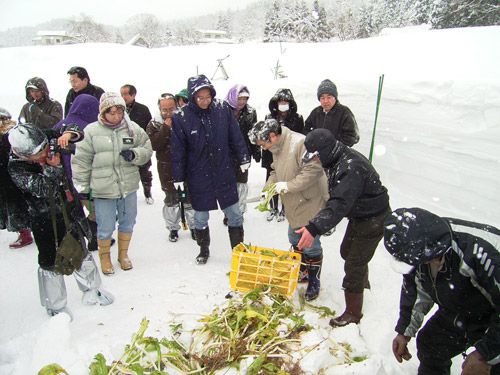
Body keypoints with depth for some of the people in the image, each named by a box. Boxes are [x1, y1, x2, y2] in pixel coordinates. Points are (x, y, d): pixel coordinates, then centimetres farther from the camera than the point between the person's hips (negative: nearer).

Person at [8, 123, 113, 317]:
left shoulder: (45, 139, -11)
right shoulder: (16, 168, -22)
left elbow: (75, 131, -3)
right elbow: (43, 188, -28)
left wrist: (68, 134, -24)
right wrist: (53, 167, -38)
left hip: (70, 209, 5)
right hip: (45, 220, -4)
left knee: (81, 253, 17)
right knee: (50, 263, 5)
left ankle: (92, 290, 37)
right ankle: (55, 307, 26)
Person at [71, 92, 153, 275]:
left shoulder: (133, 128, -1)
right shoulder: (91, 131, -6)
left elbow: (147, 150, 7)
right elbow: (81, 161, -1)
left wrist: (134, 154, -15)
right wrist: (82, 188, 0)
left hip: (128, 187, 3)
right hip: (103, 190, -2)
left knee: (127, 223, 17)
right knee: (105, 227, 6)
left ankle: (123, 253, 40)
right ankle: (104, 256, 33)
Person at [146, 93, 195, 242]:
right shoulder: (154, 124, -3)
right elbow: (154, 145, -18)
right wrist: (166, 128, -22)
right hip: (167, 168, 0)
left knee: (190, 198, 10)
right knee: (171, 199, 10)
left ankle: (194, 226, 25)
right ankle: (173, 228, 26)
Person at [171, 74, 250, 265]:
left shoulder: (222, 109, -7)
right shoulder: (181, 117, -12)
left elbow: (235, 136, 2)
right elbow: (178, 150, -6)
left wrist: (244, 158, 3)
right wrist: (178, 177, -3)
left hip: (224, 173, 1)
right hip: (198, 176, -1)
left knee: (235, 214, 10)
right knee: (200, 217, 13)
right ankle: (204, 249, 36)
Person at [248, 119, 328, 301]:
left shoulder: (300, 143, -25)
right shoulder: (277, 148, 5)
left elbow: (314, 169, -30)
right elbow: (276, 171, 17)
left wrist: (288, 185, -28)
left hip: (310, 203, -9)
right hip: (294, 205, 9)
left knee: (311, 245, 3)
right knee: (295, 240, 22)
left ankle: (314, 280, 22)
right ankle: (302, 271, 43)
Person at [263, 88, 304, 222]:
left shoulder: (297, 119, -5)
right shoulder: (269, 117, 2)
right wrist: (265, 159, 3)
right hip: (272, 155, 3)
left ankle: (284, 209, 26)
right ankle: (273, 208, 30)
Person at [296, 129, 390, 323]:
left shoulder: (351, 168, -33)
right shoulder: (339, 159, -1)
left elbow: (340, 203, -44)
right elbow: (338, 198, 11)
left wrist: (314, 228, -54)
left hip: (373, 220, -10)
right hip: (359, 215, 10)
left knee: (354, 265, -2)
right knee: (346, 251, 27)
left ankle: (353, 313, 16)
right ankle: (363, 281, 55)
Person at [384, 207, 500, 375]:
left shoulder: (480, 253, -41)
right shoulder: (416, 249, -17)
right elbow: (415, 289, 1)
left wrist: (486, 355, -24)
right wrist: (405, 331, 5)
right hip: (460, 307, 6)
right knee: (429, 344, 11)